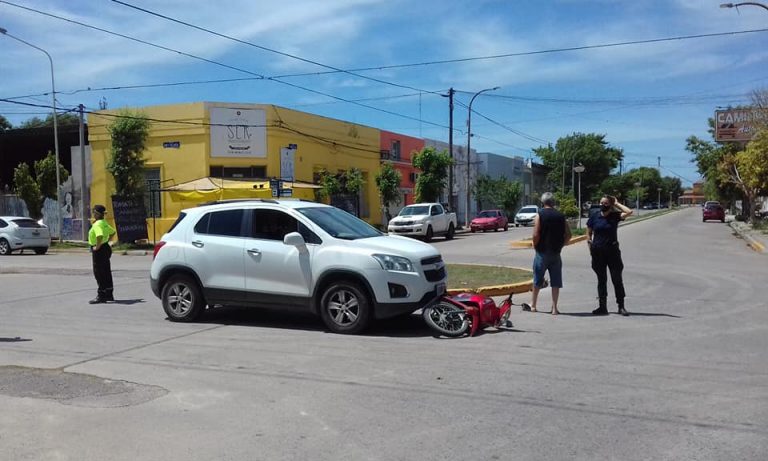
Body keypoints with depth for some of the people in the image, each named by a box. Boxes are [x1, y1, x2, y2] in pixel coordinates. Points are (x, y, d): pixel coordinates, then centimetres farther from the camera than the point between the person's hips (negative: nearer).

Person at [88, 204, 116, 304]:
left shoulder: (97, 224, -18)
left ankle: (101, 296, -2)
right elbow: (112, 232, 27)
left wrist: (97, 246, -24)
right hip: (106, 248, 10)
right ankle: (109, 295, 21)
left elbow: (100, 236, -36)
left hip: (99, 250, -10)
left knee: (99, 273, -4)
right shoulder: (104, 223, 12)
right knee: (106, 272, 14)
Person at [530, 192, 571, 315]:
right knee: (556, 281, 5)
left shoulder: (540, 215, -7)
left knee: (537, 280, 10)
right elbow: (568, 235, 2)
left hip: (542, 252, -2)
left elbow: (536, 234, -14)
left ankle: (533, 305, 21)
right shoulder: (561, 216, 4)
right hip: (556, 253, 2)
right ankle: (554, 308, 5)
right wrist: (560, 245, 11)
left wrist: (535, 246, 0)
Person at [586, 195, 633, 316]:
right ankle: (602, 306, 14)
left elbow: (629, 212, -18)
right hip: (598, 252, 2)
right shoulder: (594, 217, 3)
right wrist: (590, 247, 0)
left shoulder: (615, 216, -2)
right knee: (601, 280, 8)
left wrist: (616, 203, -7)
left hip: (612, 251, -2)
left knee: (617, 279, 1)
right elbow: (588, 233, 11)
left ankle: (621, 306, 8)